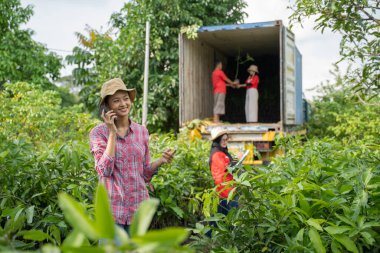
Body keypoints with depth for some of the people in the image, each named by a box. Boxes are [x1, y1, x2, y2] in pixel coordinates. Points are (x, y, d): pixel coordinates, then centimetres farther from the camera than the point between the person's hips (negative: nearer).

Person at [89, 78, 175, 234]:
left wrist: (161, 161, -7)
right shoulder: (98, 132, -4)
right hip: (112, 208, -3)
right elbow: (104, 170, -16)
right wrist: (112, 133, -15)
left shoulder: (142, 131, 7)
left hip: (138, 208, 4)